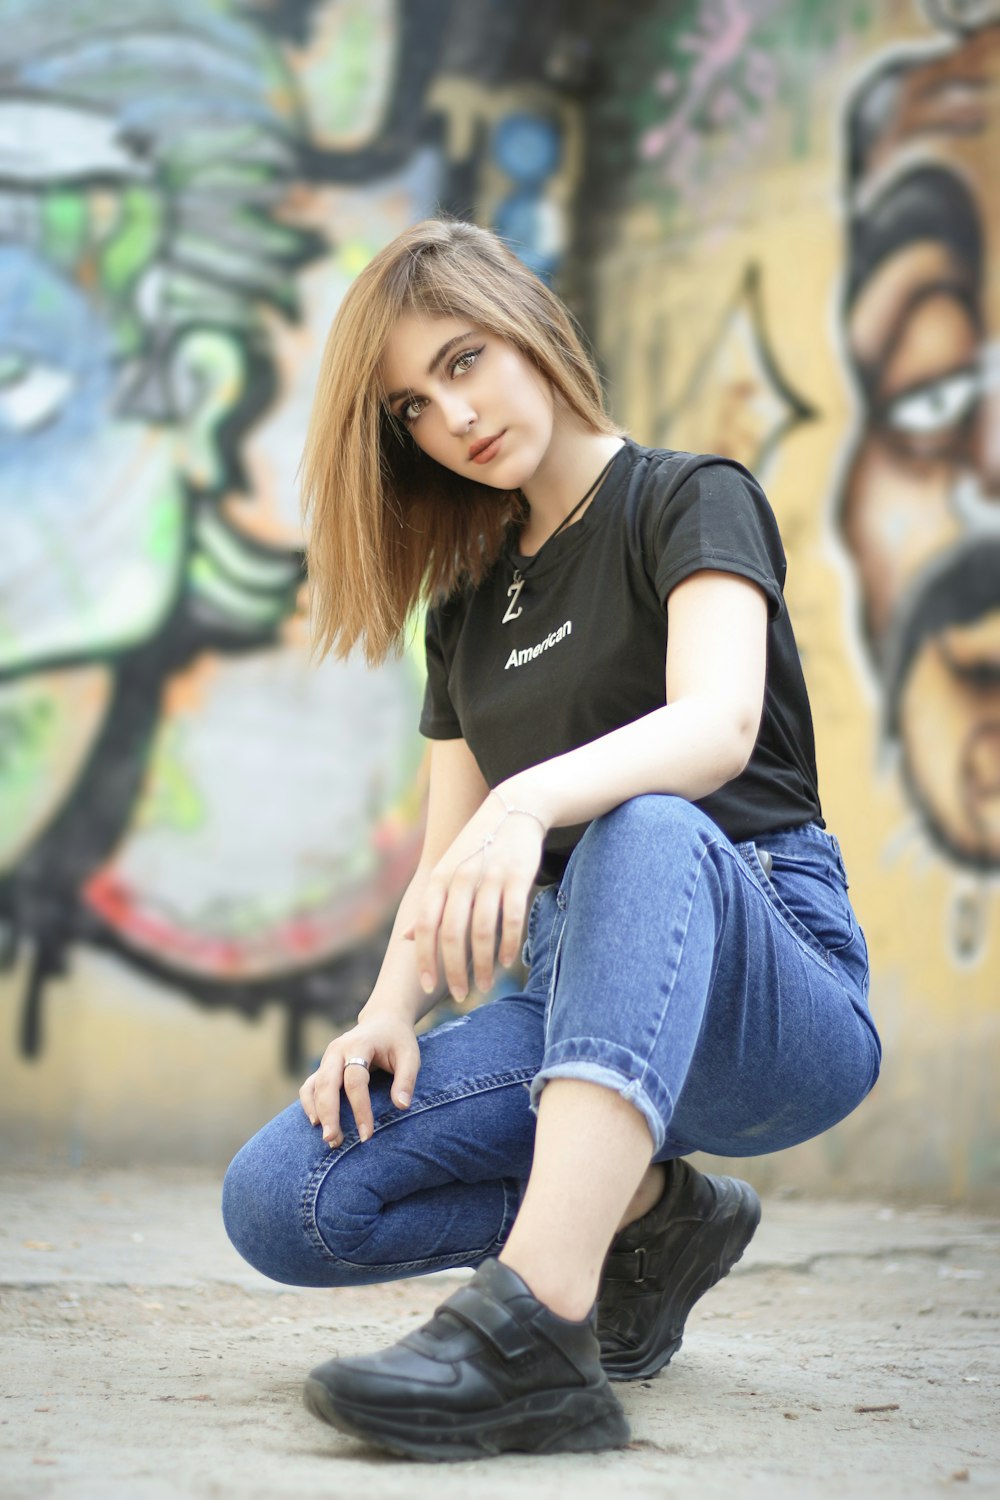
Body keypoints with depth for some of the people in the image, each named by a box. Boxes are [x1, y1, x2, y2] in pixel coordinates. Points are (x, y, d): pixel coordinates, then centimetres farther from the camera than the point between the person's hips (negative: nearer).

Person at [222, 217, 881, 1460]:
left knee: (645, 830, -41)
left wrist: (531, 803, -40)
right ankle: (644, 1213, -1)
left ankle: (538, 1321, -54)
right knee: (279, 1202, -19)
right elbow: (447, 867, 13)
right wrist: (389, 1010, -9)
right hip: (572, 997, 6)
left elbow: (719, 726, -21)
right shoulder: (469, 605, 19)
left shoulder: (690, 503, 0)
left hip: (768, 992, -5)